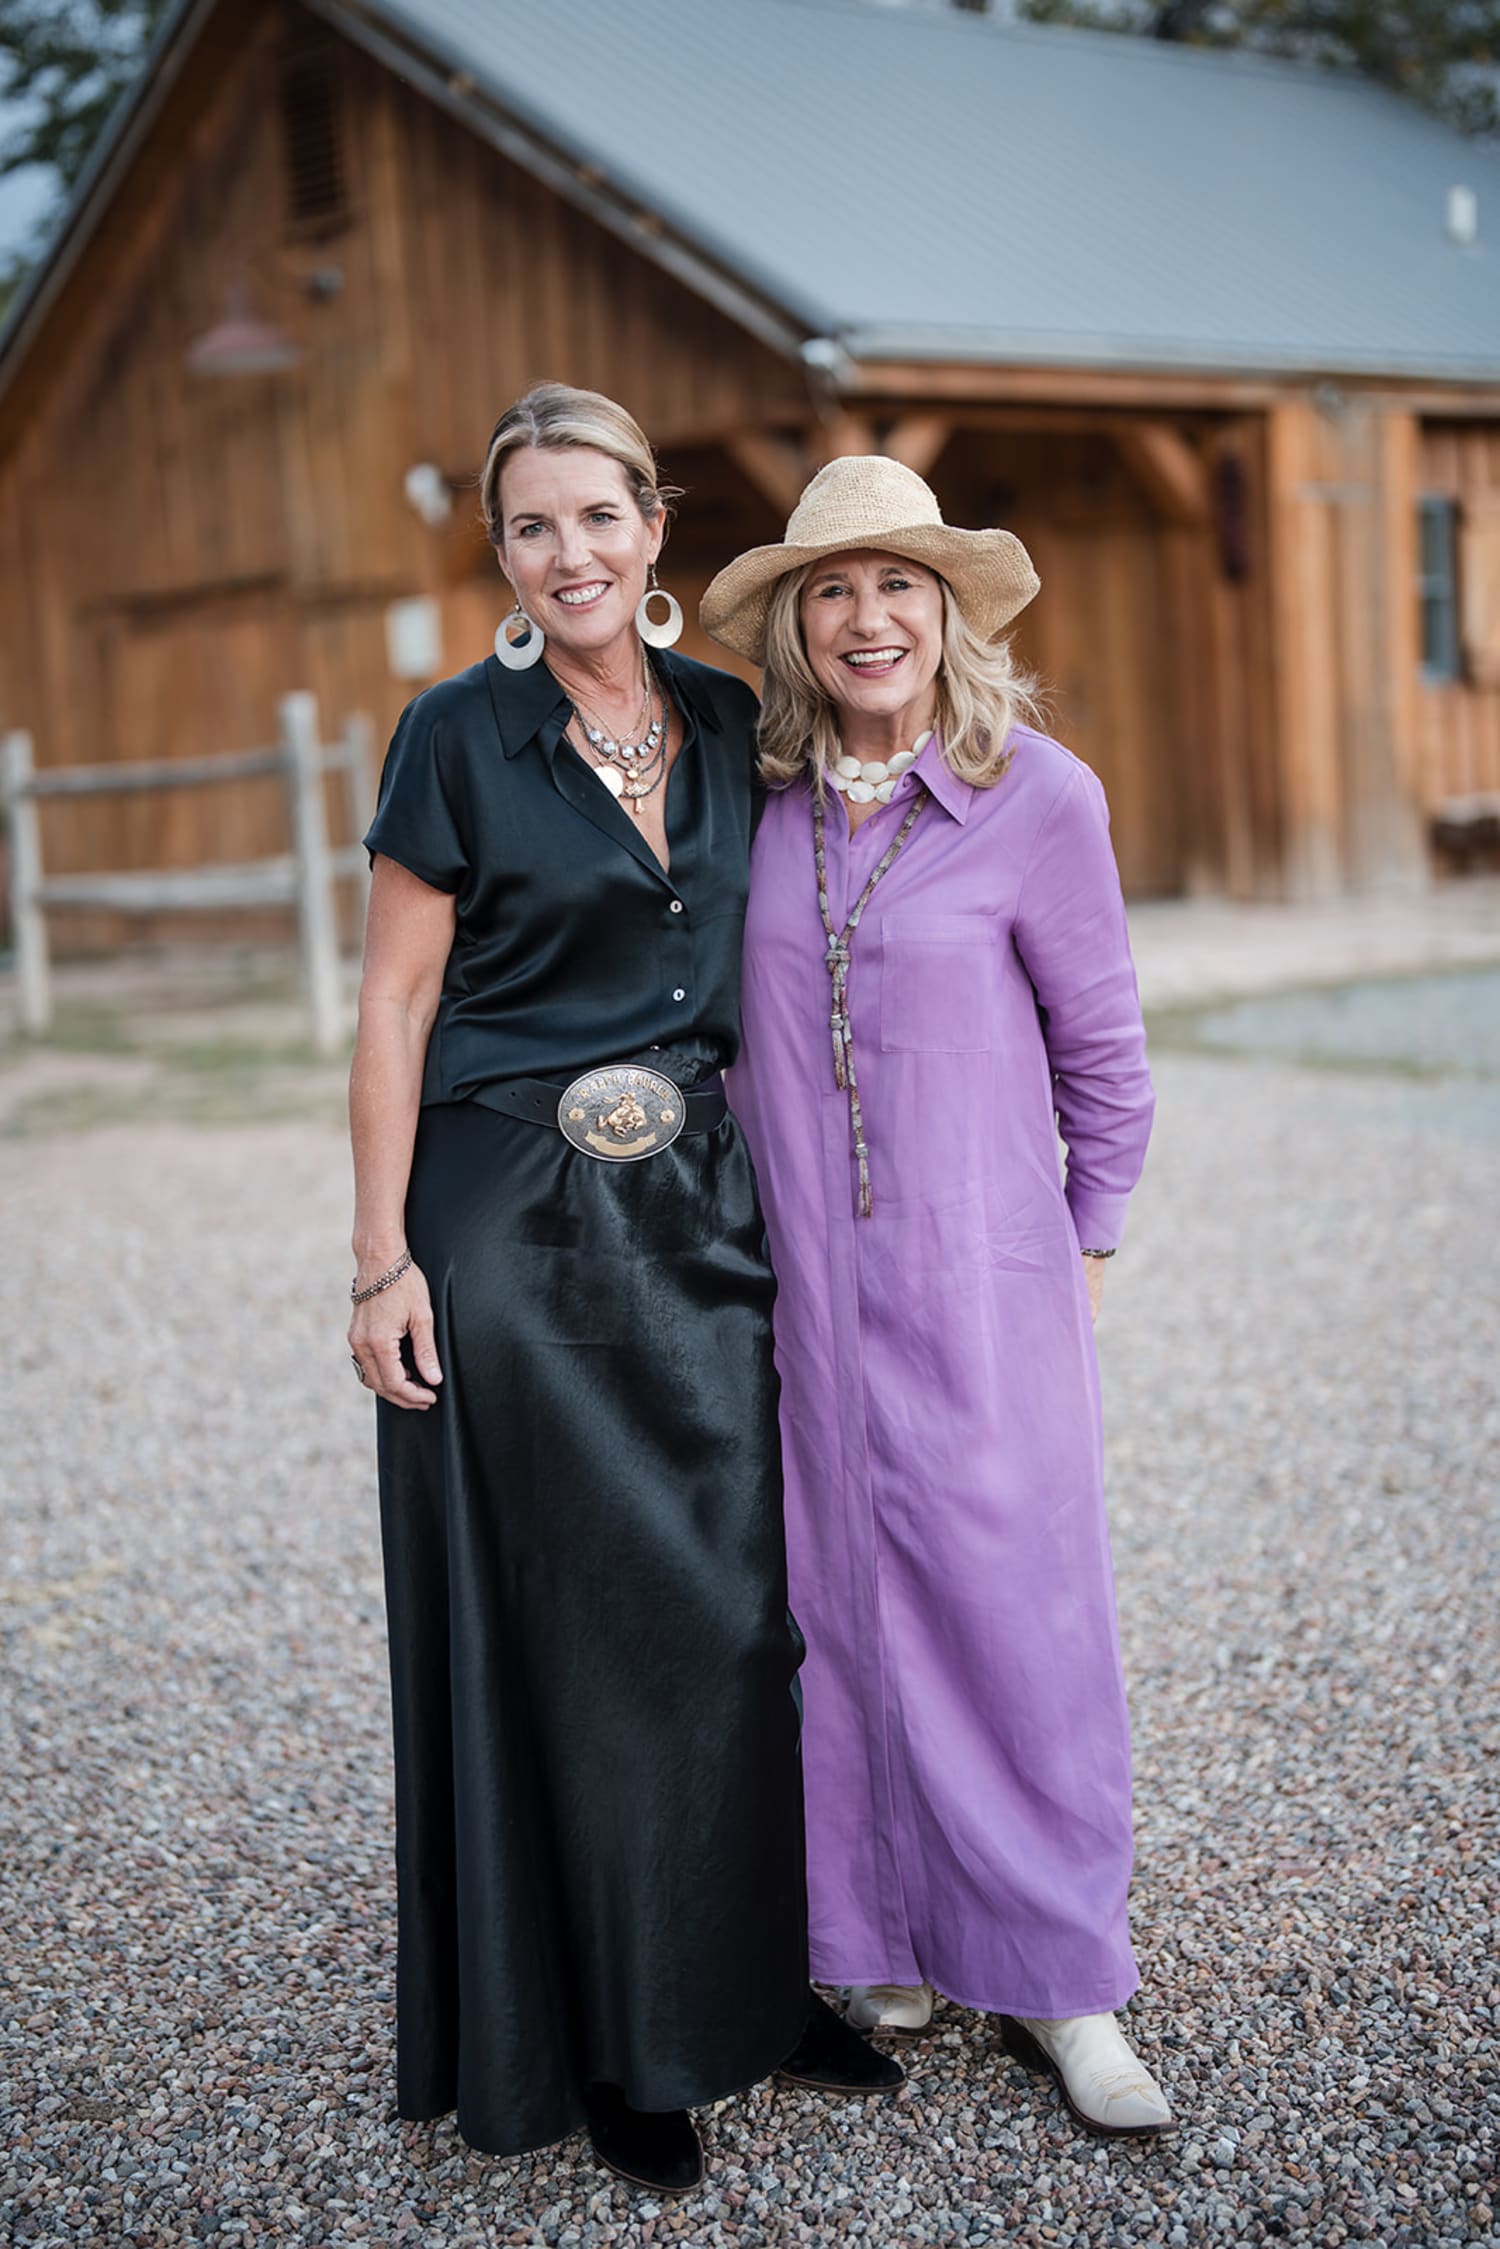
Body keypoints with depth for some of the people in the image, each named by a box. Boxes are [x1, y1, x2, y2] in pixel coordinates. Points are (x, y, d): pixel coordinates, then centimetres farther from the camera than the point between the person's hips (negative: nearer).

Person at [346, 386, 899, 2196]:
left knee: (737, 1604, 9)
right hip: (513, 1224, -5)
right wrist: (382, 1260, -11)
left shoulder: (727, 724, 8)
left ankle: (748, 1980, 27)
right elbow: (394, 1007, -6)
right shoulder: (460, 736, -6)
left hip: (697, 1212, 5)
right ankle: (596, 2043, 18)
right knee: (556, 1626, 3)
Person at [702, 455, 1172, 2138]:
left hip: (976, 1274, -3)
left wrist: (1084, 1247, 7)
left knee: (1016, 1605, 0)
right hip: (796, 1273, 3)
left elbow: (1100, 1048, 3)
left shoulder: (1039, 798, -6)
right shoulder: (763, 796, 3)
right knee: (841, 1601, 8)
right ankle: (887, 1941, 23)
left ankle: (1061, 1983, 13)